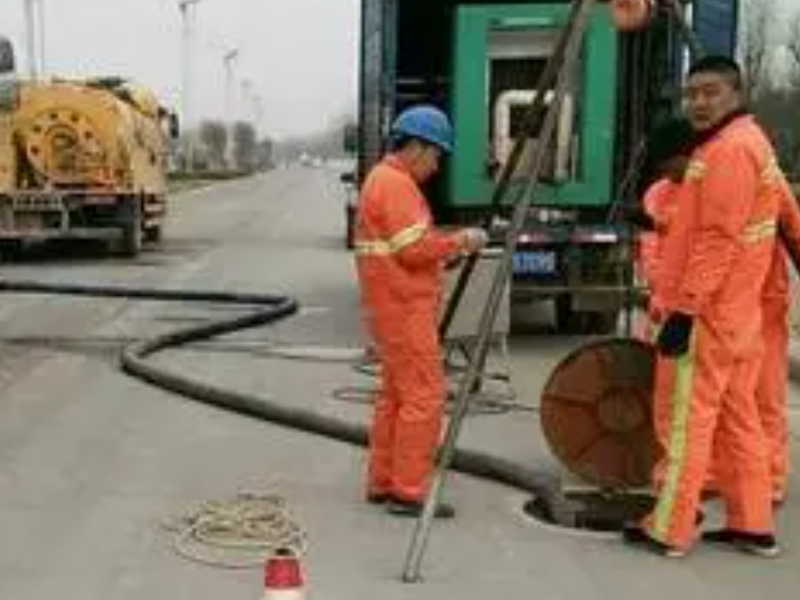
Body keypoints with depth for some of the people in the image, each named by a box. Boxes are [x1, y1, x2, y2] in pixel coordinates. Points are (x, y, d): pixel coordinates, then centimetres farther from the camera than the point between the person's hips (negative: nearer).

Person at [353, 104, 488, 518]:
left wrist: (447, 250, 11)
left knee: (395, 395, 16)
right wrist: (458, 241, -9)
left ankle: (382, 483, 22)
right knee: (423, 396, -8)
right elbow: (415, 249, -21)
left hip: (395, 307, 11)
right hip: (404, 309, -11)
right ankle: (408, 492, -4)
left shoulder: (384, 179, 18)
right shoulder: (395, 184, -15)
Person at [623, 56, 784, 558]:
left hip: (707, 313, -10)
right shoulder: (750, 141, 17)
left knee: (686, 420, -4)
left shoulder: (728, 148, -16)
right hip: (736, 310, 10)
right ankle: (753, 526, 18)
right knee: (737, 418, 13)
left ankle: (669, 530, 2)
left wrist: (684, 309, -22)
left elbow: (716, 241, -22)